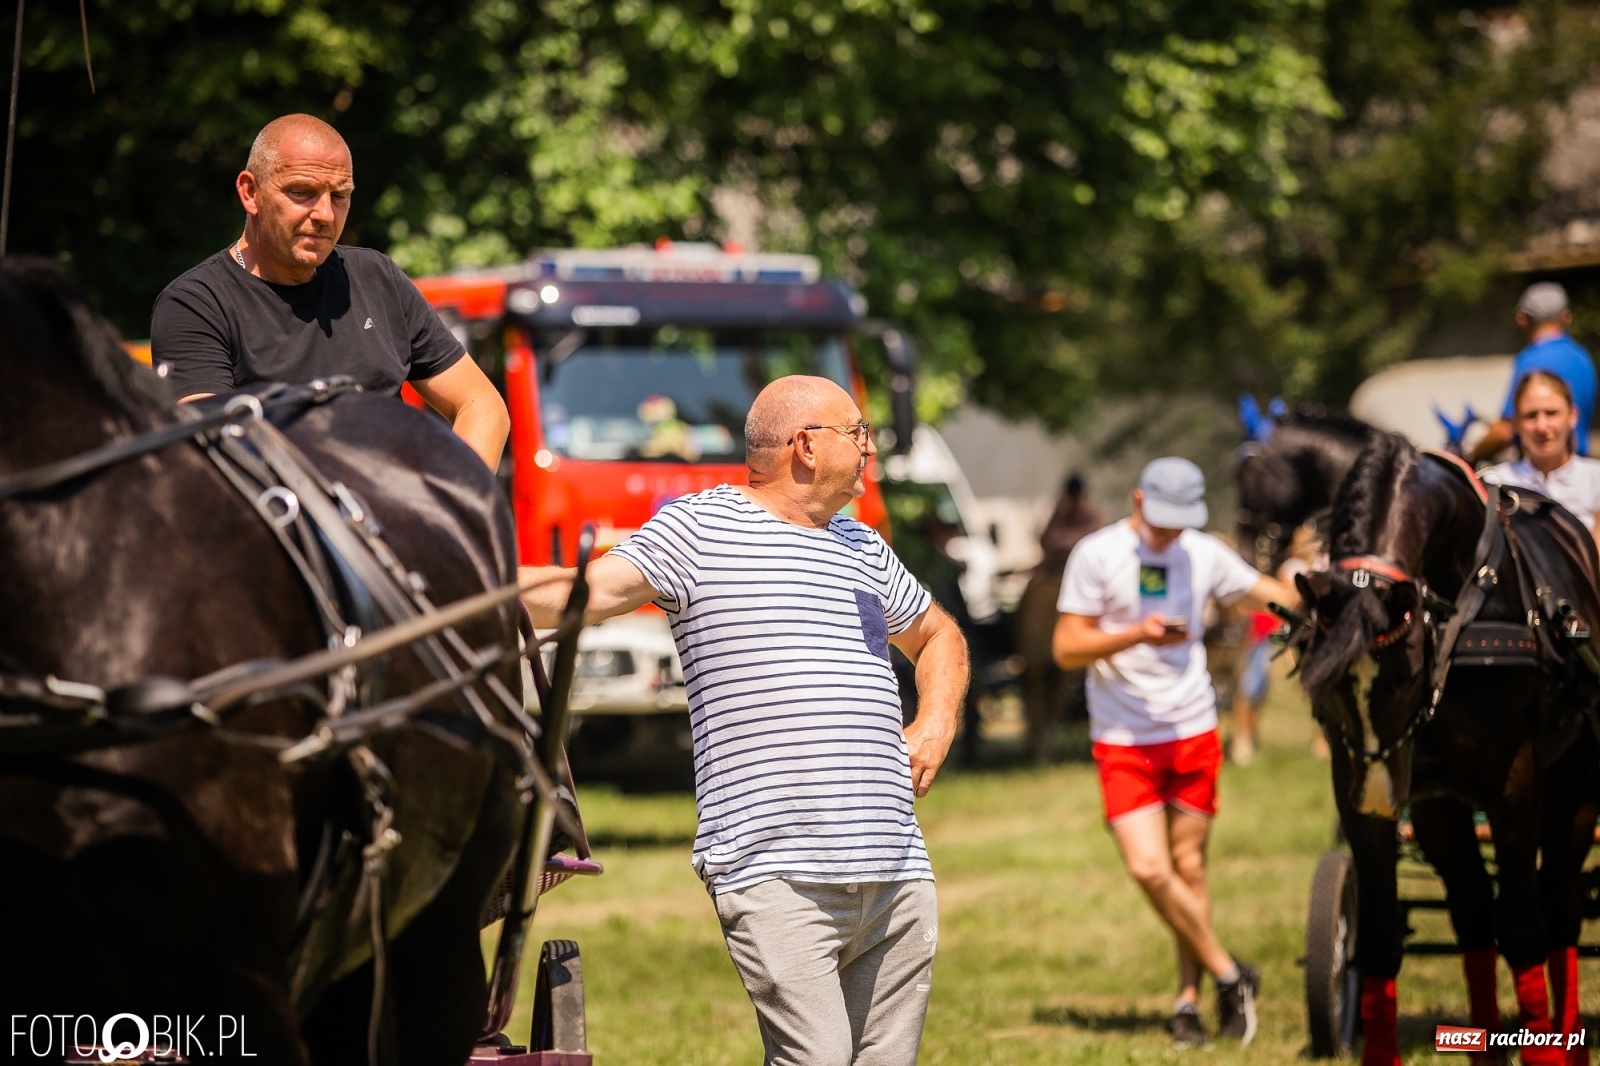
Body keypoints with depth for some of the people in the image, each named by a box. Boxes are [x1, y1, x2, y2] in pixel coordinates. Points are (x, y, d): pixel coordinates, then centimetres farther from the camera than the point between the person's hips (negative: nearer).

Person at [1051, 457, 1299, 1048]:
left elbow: (1272, 594, 17)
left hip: (1194, 733, 3)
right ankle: (1230, 976, 1)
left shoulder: (1205, 555, 4)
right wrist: (1137, 634, -21)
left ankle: (1189, 999, 15)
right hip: (1123, 739, -3)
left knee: (1189, 869, 5)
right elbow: (1067, 649, -7)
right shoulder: (1097, 555, -6)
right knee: (1149, 869, -14)